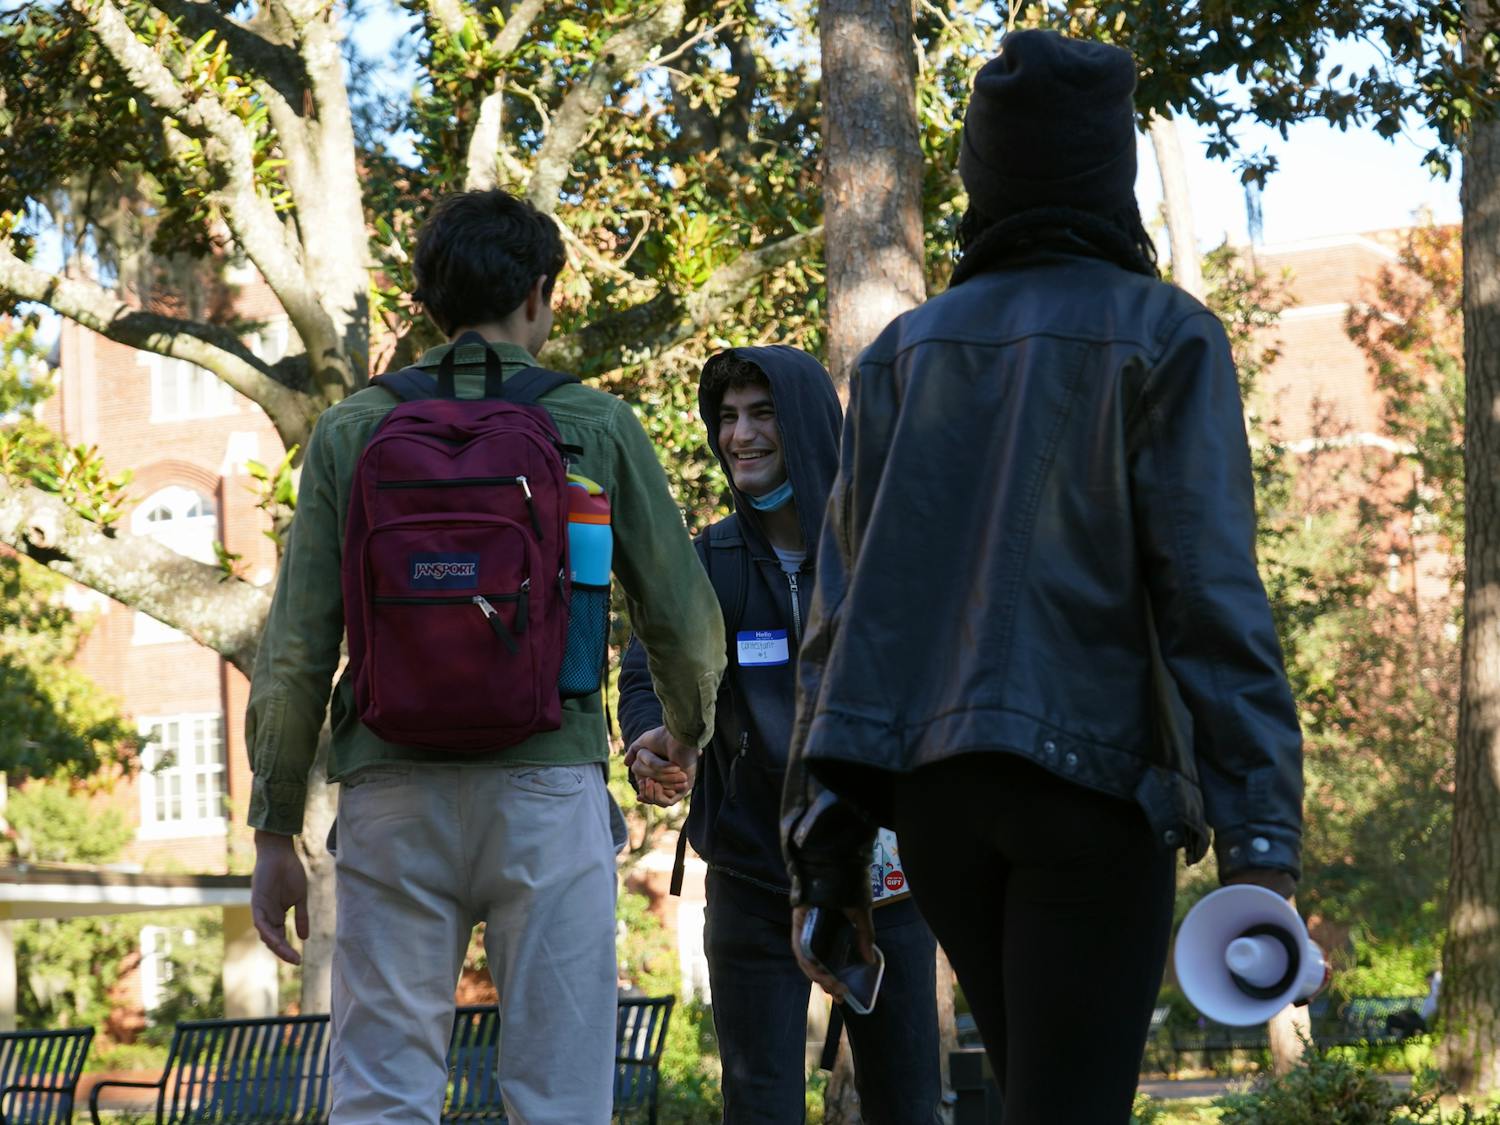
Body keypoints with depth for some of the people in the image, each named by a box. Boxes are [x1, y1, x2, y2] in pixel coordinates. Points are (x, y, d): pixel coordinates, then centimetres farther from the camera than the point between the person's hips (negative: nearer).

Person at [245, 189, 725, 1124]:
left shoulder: (351, 432, 6)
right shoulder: (596, 427, 5)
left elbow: (296, 651, 3)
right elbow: (683, 616, 10)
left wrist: (276, 833, 9)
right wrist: (690, 725, 32)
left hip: (393, 795, 1)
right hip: (548, 784, -1)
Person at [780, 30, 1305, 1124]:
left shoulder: (905, 352, 11)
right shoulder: (1161, 338, -2)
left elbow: (844, 606, 7)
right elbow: (1213, 594, -11)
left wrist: (825, 850, 8)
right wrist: (1262, 837, -13)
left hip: (933, 788, 5)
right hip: (1093, 774, -5)